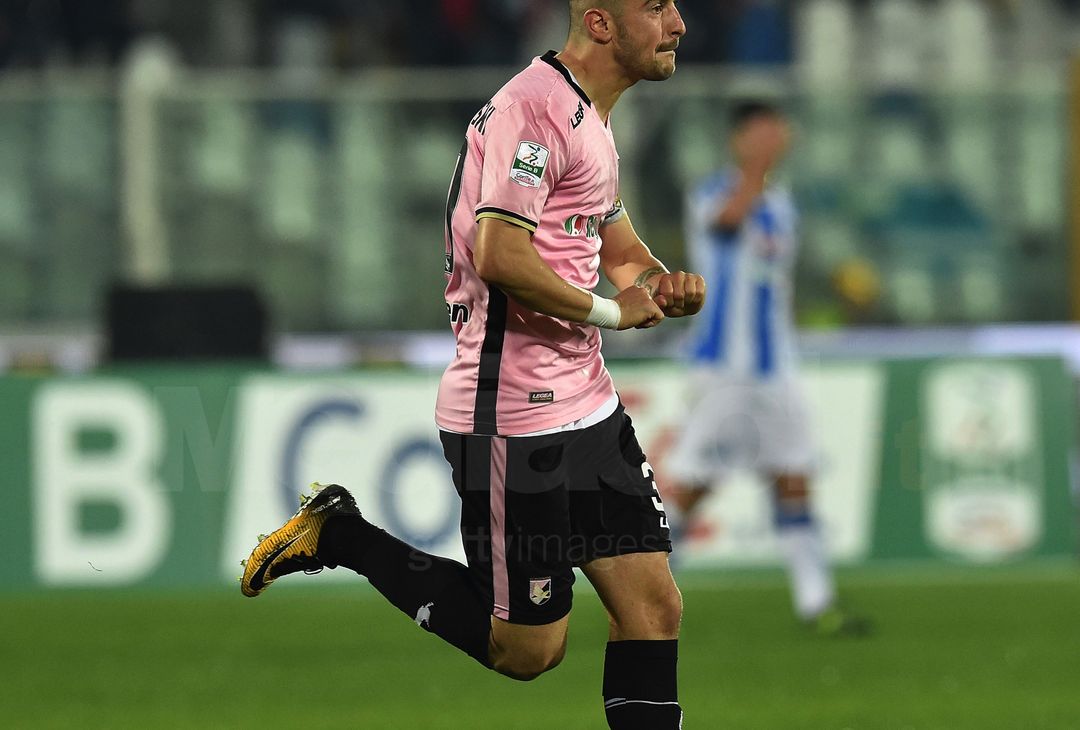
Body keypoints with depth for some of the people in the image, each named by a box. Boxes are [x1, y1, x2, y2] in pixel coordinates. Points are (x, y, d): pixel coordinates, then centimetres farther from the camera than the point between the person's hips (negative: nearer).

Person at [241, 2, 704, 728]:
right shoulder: (536, 105, -18)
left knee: (655, 606, 3)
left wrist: (664, 286, 4)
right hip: (516, 417, -10)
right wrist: (611, 312, -15)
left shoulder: (591, 120, 15)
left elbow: (621, 251, 27)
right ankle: (339, 537, 10)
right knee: (527, 650, -1)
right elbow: (499, 258, -27)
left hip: (588, 406, 10)